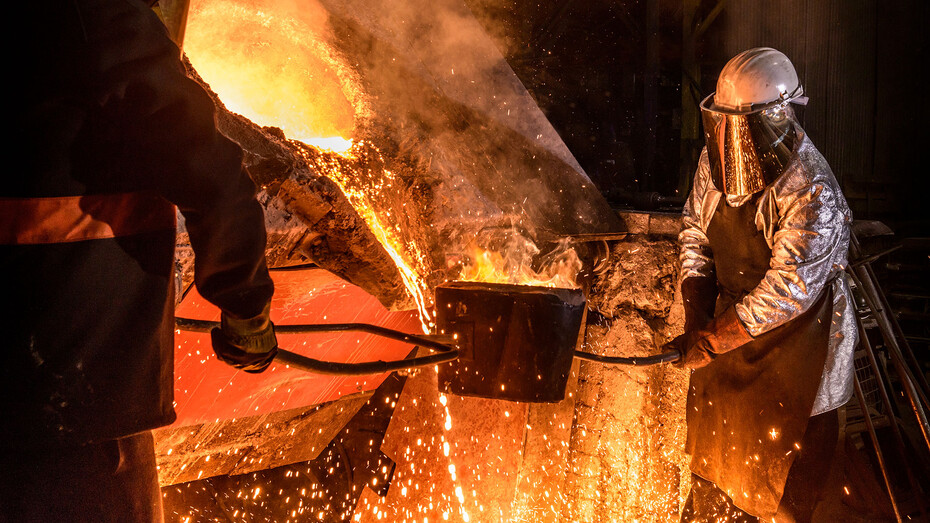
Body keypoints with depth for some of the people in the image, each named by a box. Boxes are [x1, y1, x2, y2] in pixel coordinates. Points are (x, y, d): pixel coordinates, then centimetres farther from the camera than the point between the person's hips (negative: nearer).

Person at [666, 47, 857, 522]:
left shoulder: (812, 194, -28)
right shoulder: (716, 162, -7)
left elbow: (787, 290, -28)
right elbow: (695, 235, 1)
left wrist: (712, 340, -25)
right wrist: (696, 318, -10)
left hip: (792, 341, -6)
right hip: (732, 319, 7)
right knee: (712, 446, 23)